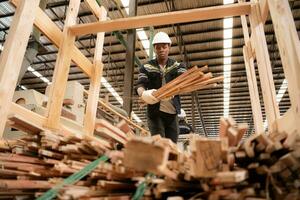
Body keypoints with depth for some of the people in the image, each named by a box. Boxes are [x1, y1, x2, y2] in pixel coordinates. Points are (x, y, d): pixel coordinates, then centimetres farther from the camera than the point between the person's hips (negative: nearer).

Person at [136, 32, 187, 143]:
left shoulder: (177, 66, 7)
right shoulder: (146, 67, 3)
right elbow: (140, 85, -11)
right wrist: (143, 93, -35)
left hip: (173, 112, 2)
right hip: (155, 112, -2)